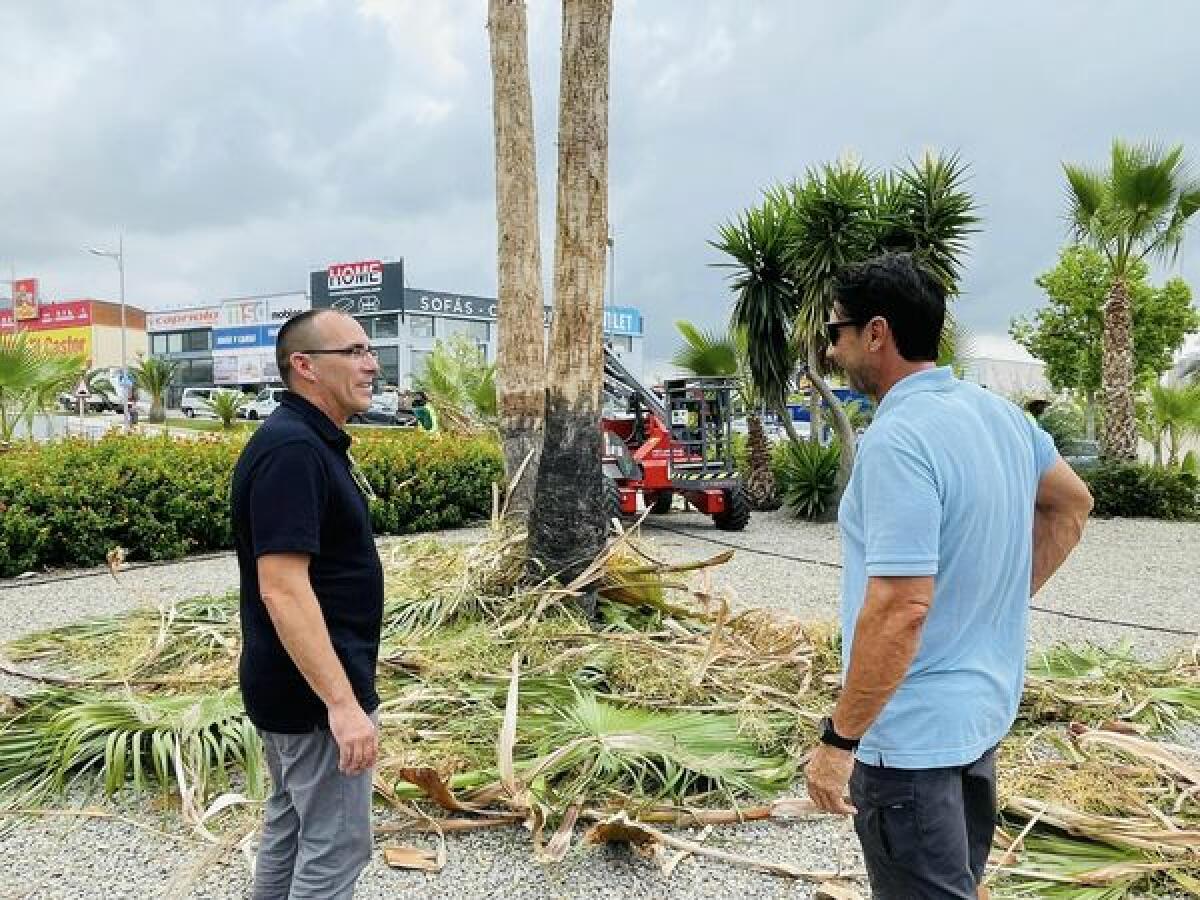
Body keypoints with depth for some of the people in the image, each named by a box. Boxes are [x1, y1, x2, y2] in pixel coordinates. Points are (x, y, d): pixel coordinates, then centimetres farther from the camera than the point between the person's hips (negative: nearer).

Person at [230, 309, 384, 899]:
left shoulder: (311, 441, 9)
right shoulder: (291, 449, -23)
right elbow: (282, 588, -28)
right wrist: (342, 702, -29)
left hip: (296, 684, 10)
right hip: (315, 691, -10)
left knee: (290, 824, 22)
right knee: (336, 847, 2)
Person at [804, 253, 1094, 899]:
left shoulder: (898, 440, -25)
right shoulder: (999, 412, 3)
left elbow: (900, 608, -29)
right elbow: (1072, 505, 19)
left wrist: (838, 739, -21)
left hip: (914, 731, -9)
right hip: (985, 708, 9)